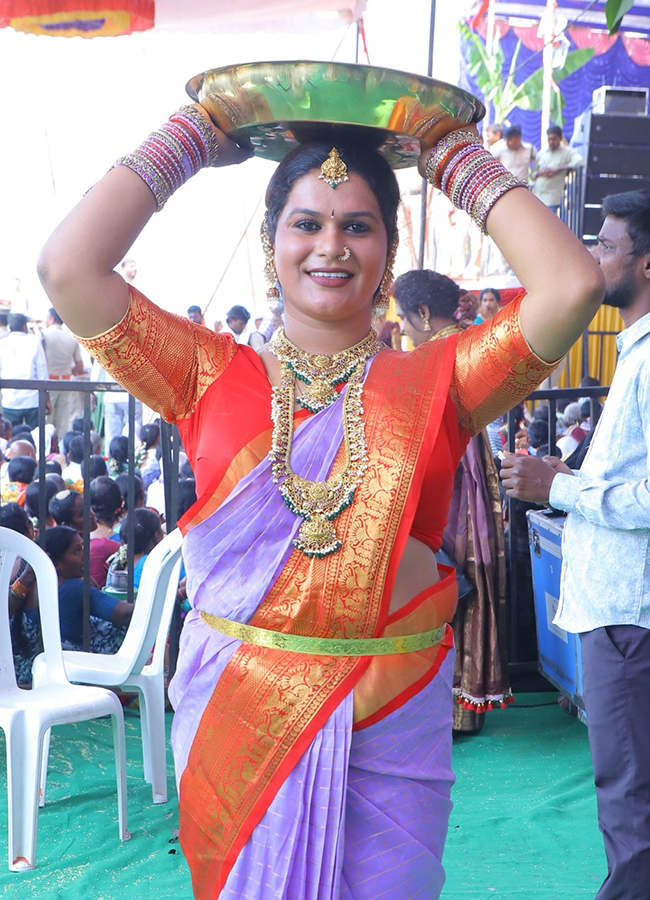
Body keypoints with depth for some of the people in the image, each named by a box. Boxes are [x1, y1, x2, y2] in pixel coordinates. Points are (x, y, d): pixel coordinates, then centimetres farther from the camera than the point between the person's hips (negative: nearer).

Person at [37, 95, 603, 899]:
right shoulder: (214, 375, 2)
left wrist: (458, 158, -1)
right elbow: (68, 268, -7)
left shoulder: (434, 382, 2)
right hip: (236, 712, 1)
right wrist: (193, 138, 1)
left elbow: (572, 286, -12)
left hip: (392, 723, 0)